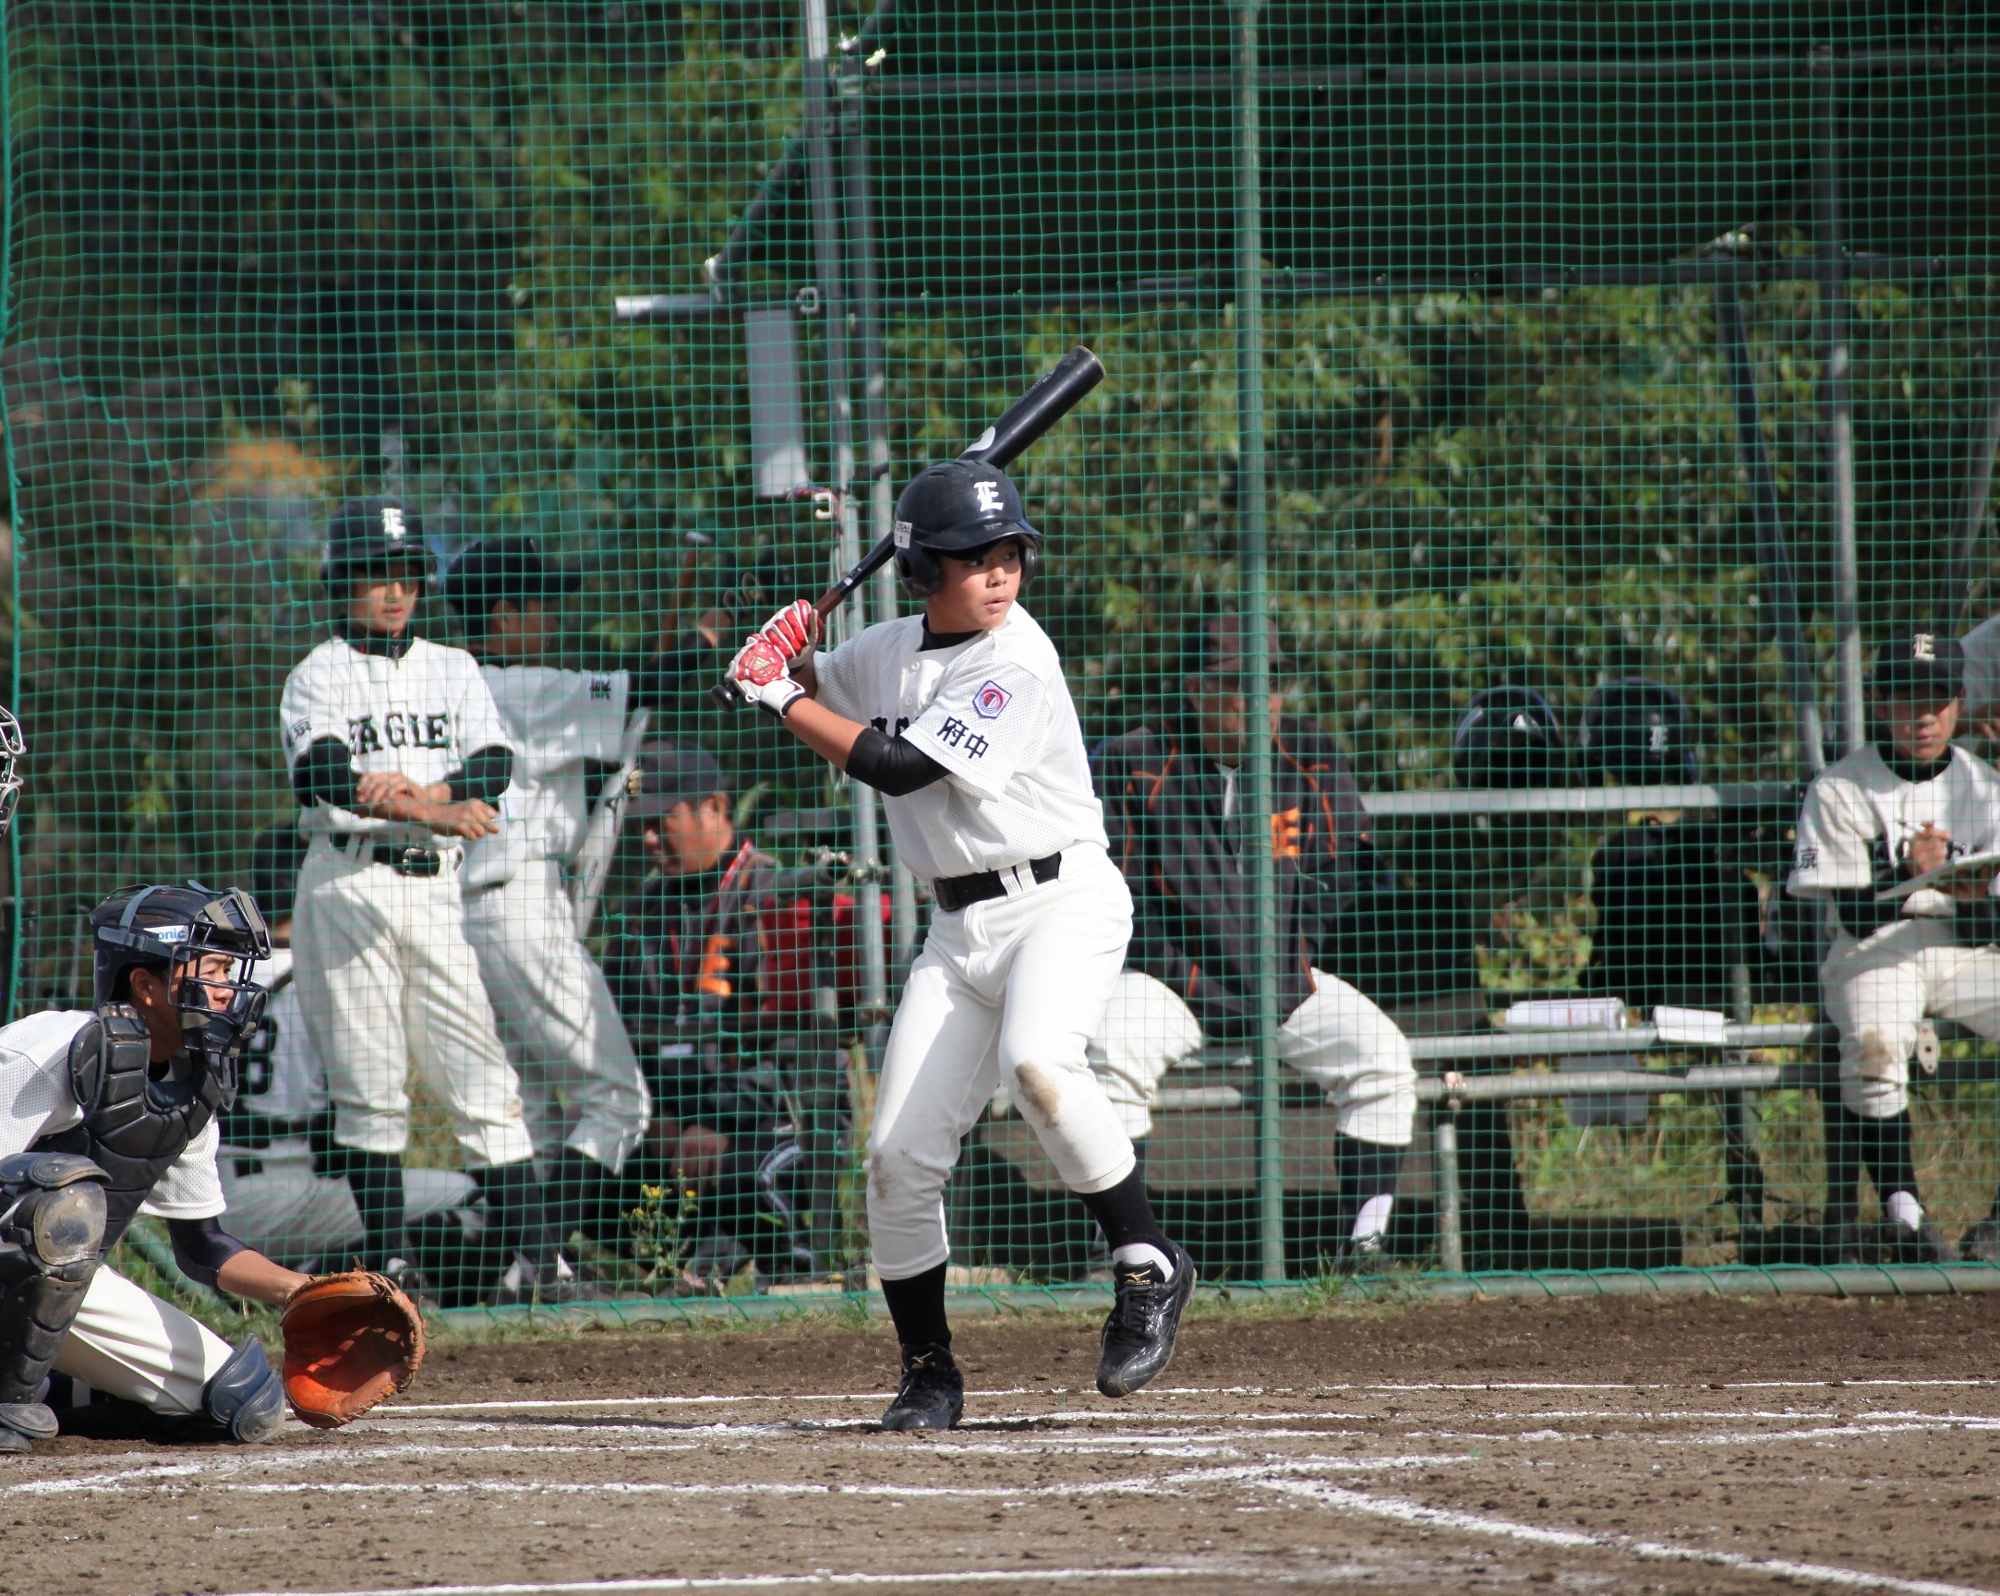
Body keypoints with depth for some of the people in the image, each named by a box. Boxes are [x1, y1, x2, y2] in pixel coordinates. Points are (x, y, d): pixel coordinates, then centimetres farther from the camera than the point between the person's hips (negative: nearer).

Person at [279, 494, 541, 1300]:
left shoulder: (453, 670, 15)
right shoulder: (318, 676, 2)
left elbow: (493, 764, -1)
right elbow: (326, 772, -17)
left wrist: (427, 794, -22)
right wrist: (431, 812, -32)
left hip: (435, 884, 2)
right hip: (347, 885, -2)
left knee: (482, 1076, -5)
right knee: (368, 1087, -1)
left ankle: (525, 1252, -9)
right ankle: (385, 1256, 6)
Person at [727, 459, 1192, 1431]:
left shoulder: (1017, 665, -16)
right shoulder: (892, 652, 8)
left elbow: (897, 767, -21)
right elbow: (813, 689, 26)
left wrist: (781, 695, -12)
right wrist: (782, 658, 2)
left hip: (1063, 900, -7)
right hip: (961, 927, 7)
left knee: (1036, 1061, -35)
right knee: (899, 1157, -2)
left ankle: (1148, 1267, -20)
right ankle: (928, 1376, 13)